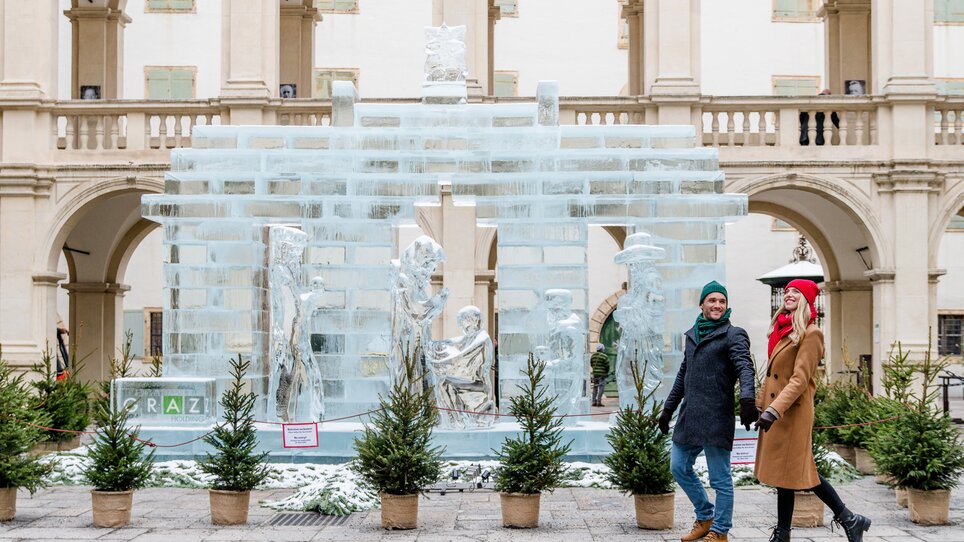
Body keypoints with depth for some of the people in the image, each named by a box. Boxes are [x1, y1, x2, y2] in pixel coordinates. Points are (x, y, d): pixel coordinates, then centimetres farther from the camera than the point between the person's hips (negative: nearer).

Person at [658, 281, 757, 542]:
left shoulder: (733, 335, -4)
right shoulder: (693, 334, 18)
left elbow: (745, 367, -20)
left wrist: (747, 399, -38)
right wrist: (668, 408, 25)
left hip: (716, 419, -7)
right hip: (689, 416, 7)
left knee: (720, 478, 0)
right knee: (679, 467, 13)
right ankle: (705, 517, 29)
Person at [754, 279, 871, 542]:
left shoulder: (810, 333, -12)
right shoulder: (783, 329, 13)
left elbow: (800, 379, -19)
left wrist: (774, 410, -26)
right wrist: (760, 404, 17)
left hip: (792, 411, -8)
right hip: (775, 409, 8)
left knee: (785, 471, -3)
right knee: (802, 470, 10)